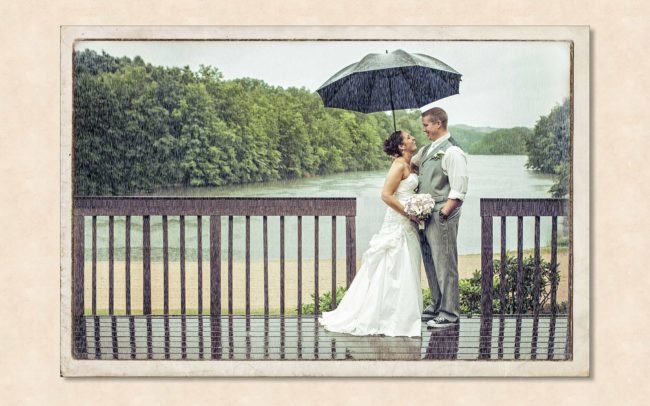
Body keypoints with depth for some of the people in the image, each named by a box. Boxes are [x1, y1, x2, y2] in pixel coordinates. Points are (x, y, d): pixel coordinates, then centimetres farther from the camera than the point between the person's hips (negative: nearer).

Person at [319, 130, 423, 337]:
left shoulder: (407, 165, 14)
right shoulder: (399, 165, -14)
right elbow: (386, 195, -21)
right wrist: (408, 213, -18)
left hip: (406, 226, 9)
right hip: (398, 225, -9)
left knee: (404, 272, 12)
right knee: (393, 272, -6)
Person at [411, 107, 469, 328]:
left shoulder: (452, 152, -13)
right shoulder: (427, 149, 14)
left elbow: (459, 191, -17)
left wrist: (443, 214, -19)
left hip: (442, 216, -9)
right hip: (426, 215, 9)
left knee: (444, 264, -4)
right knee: (430, 263, 15)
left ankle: (449, 314, 3)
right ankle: (436, 306, 27)